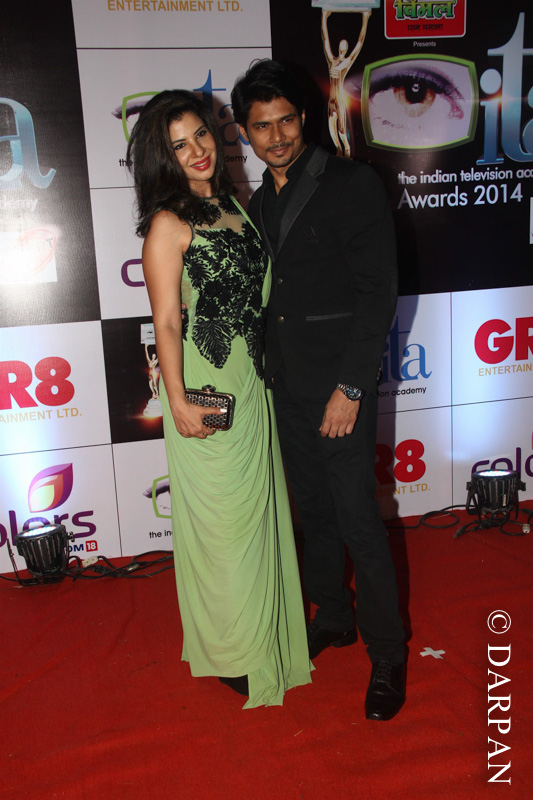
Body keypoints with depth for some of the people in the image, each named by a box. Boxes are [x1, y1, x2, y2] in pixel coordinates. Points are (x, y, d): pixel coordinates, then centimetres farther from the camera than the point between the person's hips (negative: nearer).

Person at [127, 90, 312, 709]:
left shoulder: (232, 204, 11)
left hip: (252, 379, 7)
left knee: (257, 507, 17)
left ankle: (264, 631, 38)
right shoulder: (168, 223, -11)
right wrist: (178, 402, -19)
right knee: (222, 519, 4)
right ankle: (232, 651, 26)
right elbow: (167, 322, -15)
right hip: (204, 386, -7)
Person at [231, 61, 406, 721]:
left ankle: (387, 655, 15)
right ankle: (332, 618, 34)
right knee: (314, 509, 16)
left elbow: (377, 292, -13)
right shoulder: (259, 204, 13)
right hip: (287, 386, 6)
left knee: (357, 517, -2)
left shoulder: (352, 183, -8)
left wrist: (350, 388, -17)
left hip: (340, 382, -6)